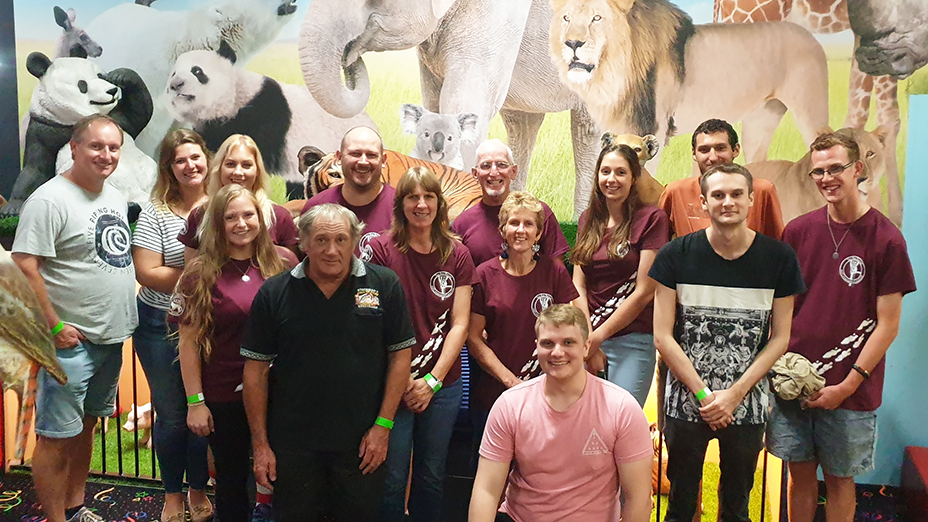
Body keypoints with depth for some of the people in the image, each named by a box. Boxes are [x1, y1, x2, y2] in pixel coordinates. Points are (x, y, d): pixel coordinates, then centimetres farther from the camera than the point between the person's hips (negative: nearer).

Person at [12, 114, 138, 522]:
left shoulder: (117, 198, 11)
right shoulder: (50, 199, -14)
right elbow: (23, 267, -19)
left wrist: (121, 321, 13)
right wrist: (54, 326, -19)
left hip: (112, 337, 8)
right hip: (71, 341, -8)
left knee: (86, 426, 19)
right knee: (57, 437, 1)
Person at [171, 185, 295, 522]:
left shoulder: (284, 262, -2)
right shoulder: (201, 273, -7)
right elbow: (188, 340, -6)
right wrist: (195, 402, -7)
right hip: (225, 398, -1)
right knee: (232, 479, 15)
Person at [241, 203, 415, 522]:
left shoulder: (385, 286, -5)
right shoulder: (274, 294, -4)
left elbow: (400, 355, -1)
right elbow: (256, 370, 0)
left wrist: (383, 425, -6)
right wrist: (260, 444, -1)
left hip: (362, 442, 0)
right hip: (292, 444, 1)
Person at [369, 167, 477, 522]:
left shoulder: (457, 256, 2)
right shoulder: (382, 249, -7)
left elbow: (459, 324, -1)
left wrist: (433, 380, -8)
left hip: (443, 384, 3)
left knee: (432, 475, 16)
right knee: (392, 479, 6)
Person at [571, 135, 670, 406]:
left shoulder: (651, 219, -6)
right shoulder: (588, 219, 11)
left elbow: (644, 292, -9)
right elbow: (578, 285, 6)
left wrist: (598, 336, -6)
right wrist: (587, 342, -5)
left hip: (632, 341, -4)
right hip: (588, 337, 5)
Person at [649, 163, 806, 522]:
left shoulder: (779, 259, -4)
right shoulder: (676, 256, -6)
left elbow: (780, 337, 0)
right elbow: (662, 336, -6)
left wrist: (734, 394, -9)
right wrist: (703, 394, -10)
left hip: (748, 405, 1)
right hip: (685, 402, -1)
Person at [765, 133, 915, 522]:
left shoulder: (886, 239, -7)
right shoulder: (798, 231, 2)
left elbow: (887, 325, -7)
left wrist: (847, 386, -10)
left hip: (851, 391, -2)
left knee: (839, 478, 12)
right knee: (800, 474, 12)